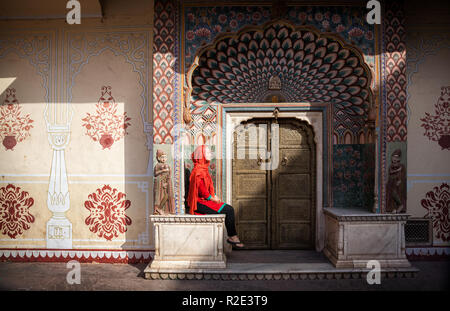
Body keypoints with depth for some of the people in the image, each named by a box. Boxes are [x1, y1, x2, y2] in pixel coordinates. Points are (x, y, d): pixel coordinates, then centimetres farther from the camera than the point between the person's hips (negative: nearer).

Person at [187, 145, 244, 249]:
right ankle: (232, 236, -3)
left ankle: (232, 236, -1)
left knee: (230, 209, 0)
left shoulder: (204, 169, 18)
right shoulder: (198, 171, -15)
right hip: (200, 202, -10)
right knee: (228, 210, -15)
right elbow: (201, 189, -21)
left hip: (205, 200, 10)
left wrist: (214, 196, 9)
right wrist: (212, 199, -10)